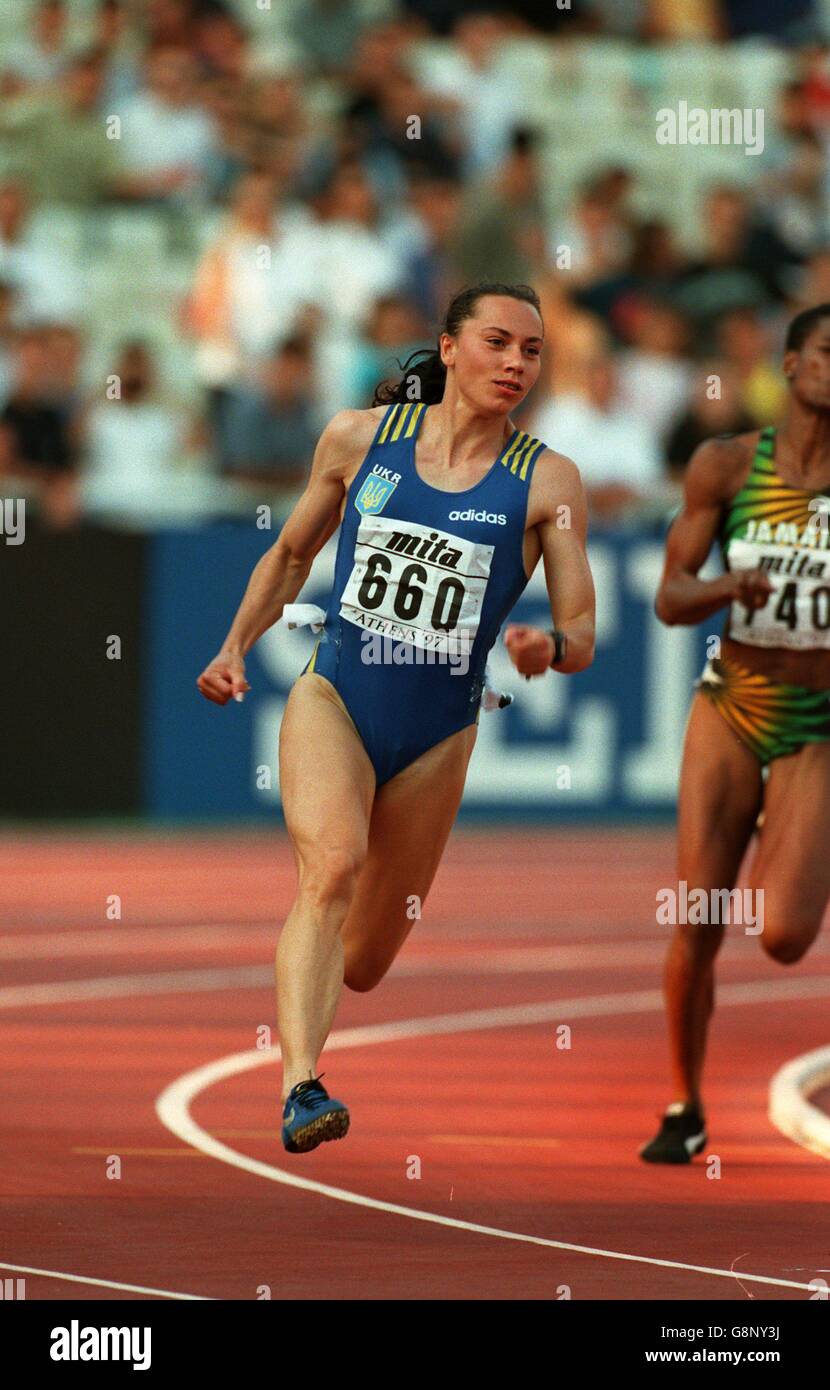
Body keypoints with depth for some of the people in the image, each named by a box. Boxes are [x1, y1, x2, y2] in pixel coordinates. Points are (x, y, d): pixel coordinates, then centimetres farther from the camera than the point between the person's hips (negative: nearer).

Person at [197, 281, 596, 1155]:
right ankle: (299, 1091, -42)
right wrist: (235, 648, 9)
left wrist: (550, 647, -27)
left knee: (364, 963, 9)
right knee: (332, 864, -30)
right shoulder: (358, 437, 2)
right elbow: (291, 553, 18)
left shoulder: (546, 480, -2)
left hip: (436, 736, 1)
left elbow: (582, 634, -5)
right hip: (332, 698, -1)